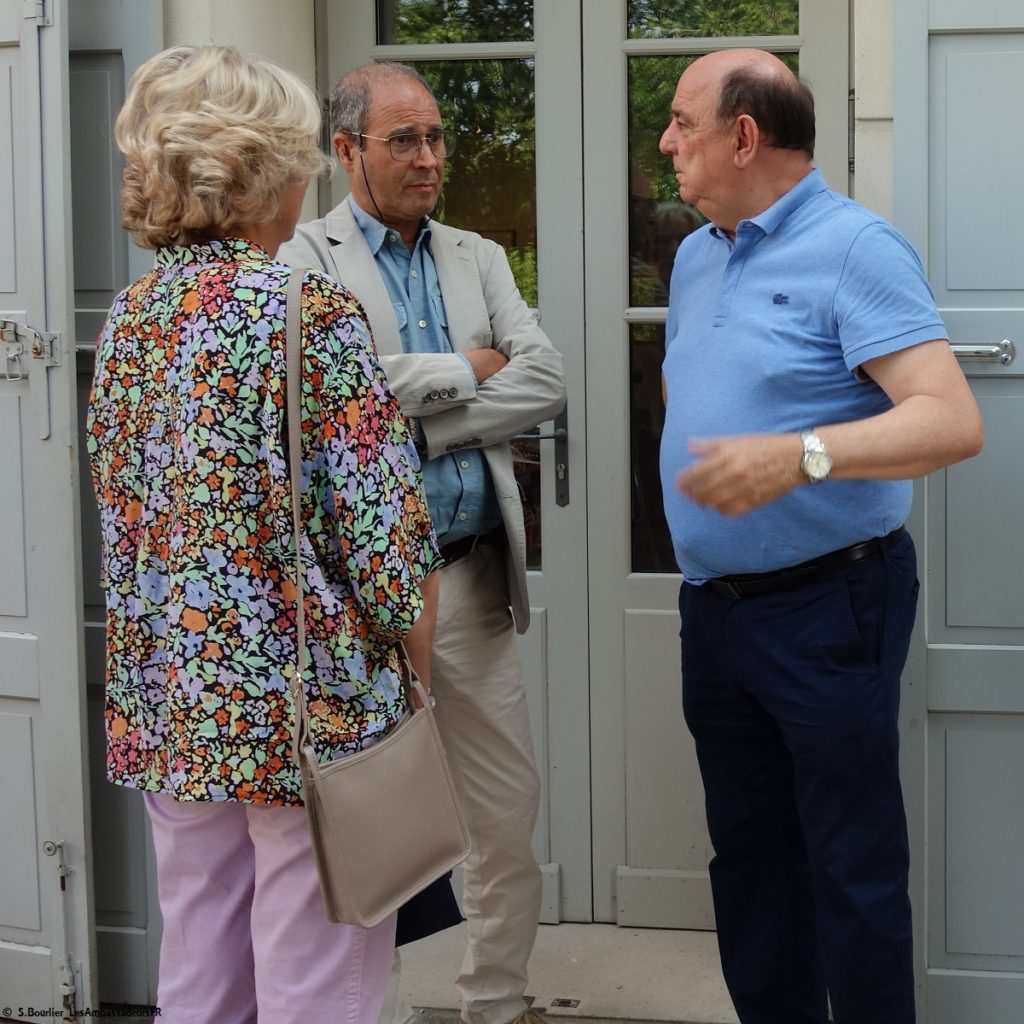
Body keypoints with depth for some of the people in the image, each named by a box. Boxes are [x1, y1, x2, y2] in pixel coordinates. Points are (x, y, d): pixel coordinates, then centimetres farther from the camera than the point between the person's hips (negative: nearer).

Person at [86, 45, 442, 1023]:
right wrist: (414, 652, 1)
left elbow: (121, 515, 13)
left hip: (167, 698, 7)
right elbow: (381, 528, -15)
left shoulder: (130, 317, 6)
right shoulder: (312, 313, -14)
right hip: (305, 702, -7)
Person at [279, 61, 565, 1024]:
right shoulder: (302, 260, -3)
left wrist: (418, 429, -10)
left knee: (509, 810, 10)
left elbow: (545, 381, 0)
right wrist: (465, 370, -8)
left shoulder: (478, 258, 13)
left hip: (471, 574, 5)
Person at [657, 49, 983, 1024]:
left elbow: (952, 420, -23)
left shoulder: (852, 248, -13)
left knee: (851, 865, -2)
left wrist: (799, 455, -35)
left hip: (825, 607, -8)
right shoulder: (695, 258, 13)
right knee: (747, 850, 16)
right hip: (713, 607, 8)